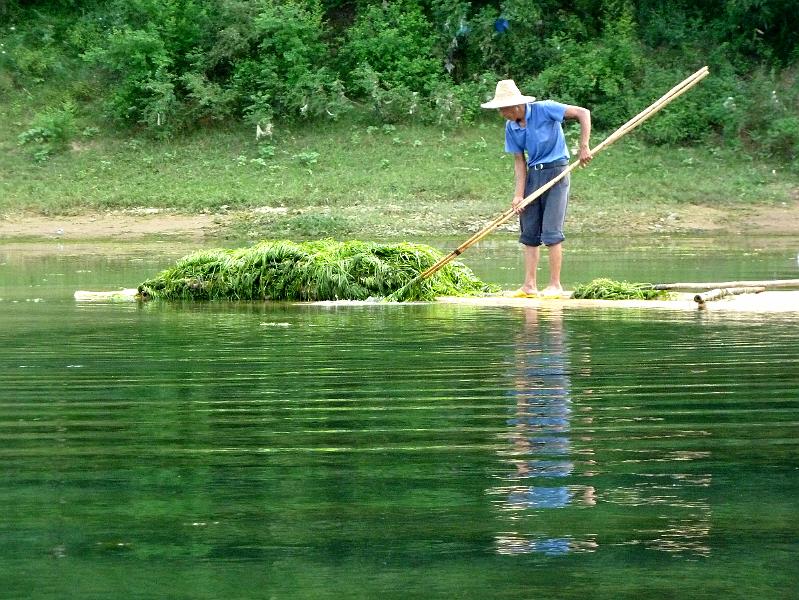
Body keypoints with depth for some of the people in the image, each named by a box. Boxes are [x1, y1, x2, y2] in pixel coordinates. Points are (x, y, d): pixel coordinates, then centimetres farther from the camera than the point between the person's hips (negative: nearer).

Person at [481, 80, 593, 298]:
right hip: (532, 174, 7)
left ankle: (555, 285, -3)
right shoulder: (511, 128, 3)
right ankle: (529, 285, 8)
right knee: (529, 232, 5)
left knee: (551, 232, -10)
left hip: (555, 171, -6)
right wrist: (519, 195, -4)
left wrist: (584, 147, -20)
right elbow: (519, 161, 5)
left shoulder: (544, 110, -15)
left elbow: (583, 113, -15)